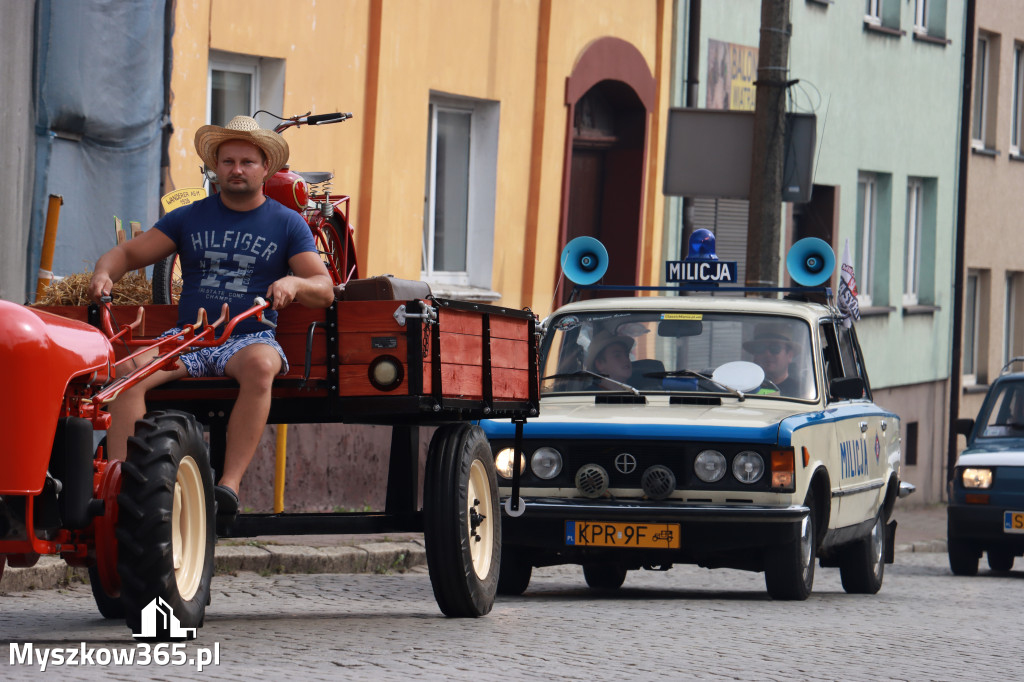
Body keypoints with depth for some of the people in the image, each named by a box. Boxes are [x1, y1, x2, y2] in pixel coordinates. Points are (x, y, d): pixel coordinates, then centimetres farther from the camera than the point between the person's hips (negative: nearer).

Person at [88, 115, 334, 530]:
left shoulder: (287, 224, 10)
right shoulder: (190, 219, 15)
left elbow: (324, 291, 3)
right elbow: (129, 253, 14)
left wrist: (293, 283, -21)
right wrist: (105, 273, -10)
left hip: (250, 337, -2)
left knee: (260, 365, -39)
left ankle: (229, 485, -43)